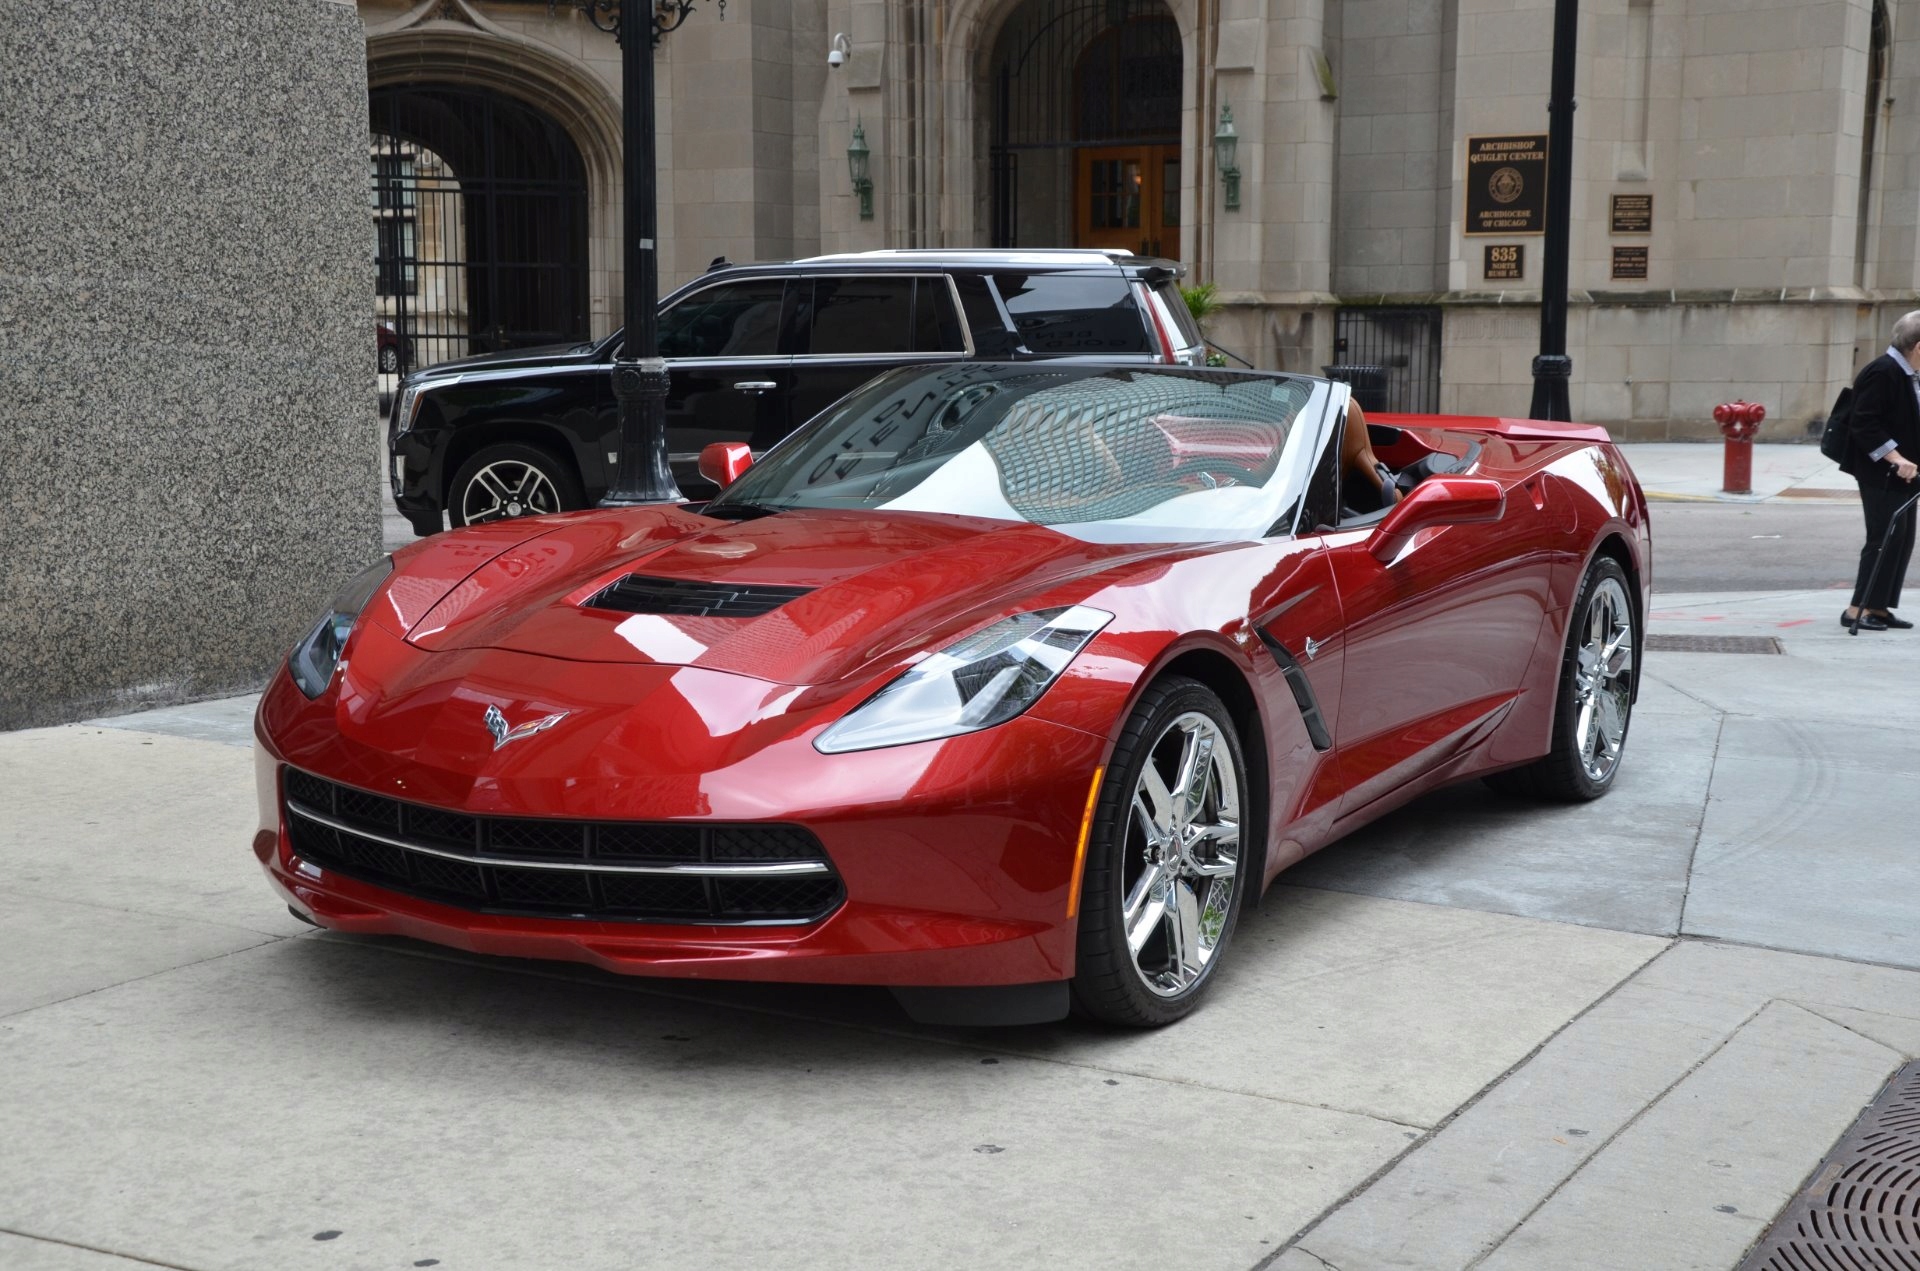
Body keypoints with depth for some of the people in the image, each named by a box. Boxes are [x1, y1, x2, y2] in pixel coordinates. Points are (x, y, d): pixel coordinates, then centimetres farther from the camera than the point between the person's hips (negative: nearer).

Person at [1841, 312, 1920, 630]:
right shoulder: (1882, 372, -17)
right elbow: (1864, 425, -22)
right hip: (1880, 474, -10)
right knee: (1885, 539, -9)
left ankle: (1878, 608, 15)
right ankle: (1858, 609, -4)